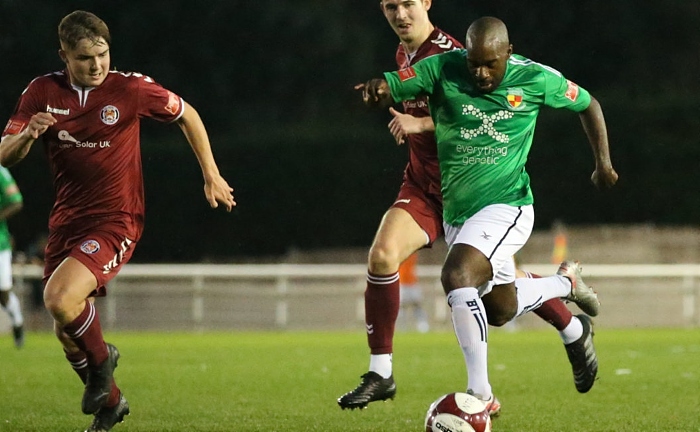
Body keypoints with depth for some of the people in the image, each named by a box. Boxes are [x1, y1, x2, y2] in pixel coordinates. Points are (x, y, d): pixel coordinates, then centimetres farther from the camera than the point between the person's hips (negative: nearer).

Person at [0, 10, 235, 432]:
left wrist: (211, 176, 7)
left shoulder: (130, 88, -9)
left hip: (116, 221, -5)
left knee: (61, 299, -27)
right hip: (67, 222, 5)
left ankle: (101, 358, 4)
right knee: (66, 333, 9)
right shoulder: (42, 92, -2)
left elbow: (187, 115, 7)